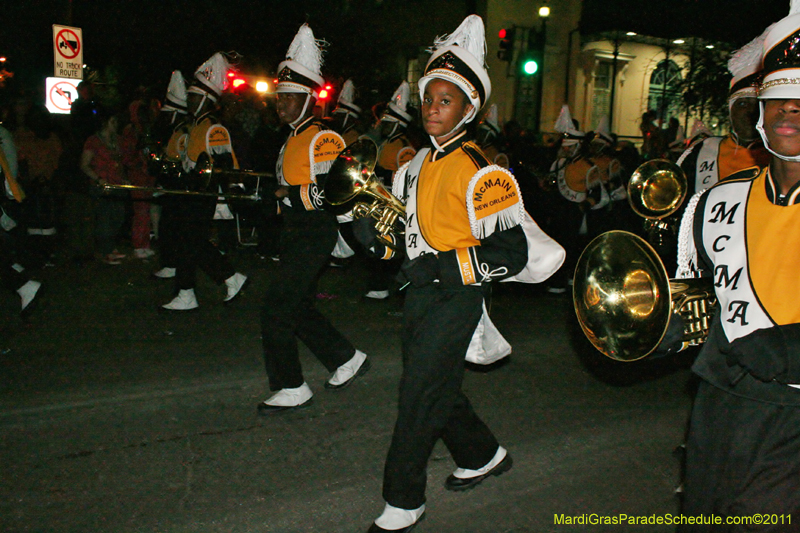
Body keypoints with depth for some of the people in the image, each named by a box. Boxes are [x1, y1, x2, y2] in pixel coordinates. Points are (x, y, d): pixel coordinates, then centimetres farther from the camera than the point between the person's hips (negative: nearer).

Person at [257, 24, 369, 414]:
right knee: (299, 308, 16)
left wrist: (289, 193, -19)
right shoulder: (293, 140, 16)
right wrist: (272, 192, 12)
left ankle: (291, 389, 3)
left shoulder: (323, 140, -14)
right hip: (296, 235, 10)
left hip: (315, 235, -10)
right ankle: (348, 360, 31)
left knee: (276, 308, -9)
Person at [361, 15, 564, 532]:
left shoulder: (480, 171, -16)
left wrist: (445, 266, -25)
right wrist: (373, 228, -1)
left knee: (420, 397, -3)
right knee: (438, 387, 19)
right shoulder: (419, 164, 10)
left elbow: (513, 252, -19)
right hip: (421, 295, 8)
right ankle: (484, 455, 42)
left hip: (455, 299, -8)